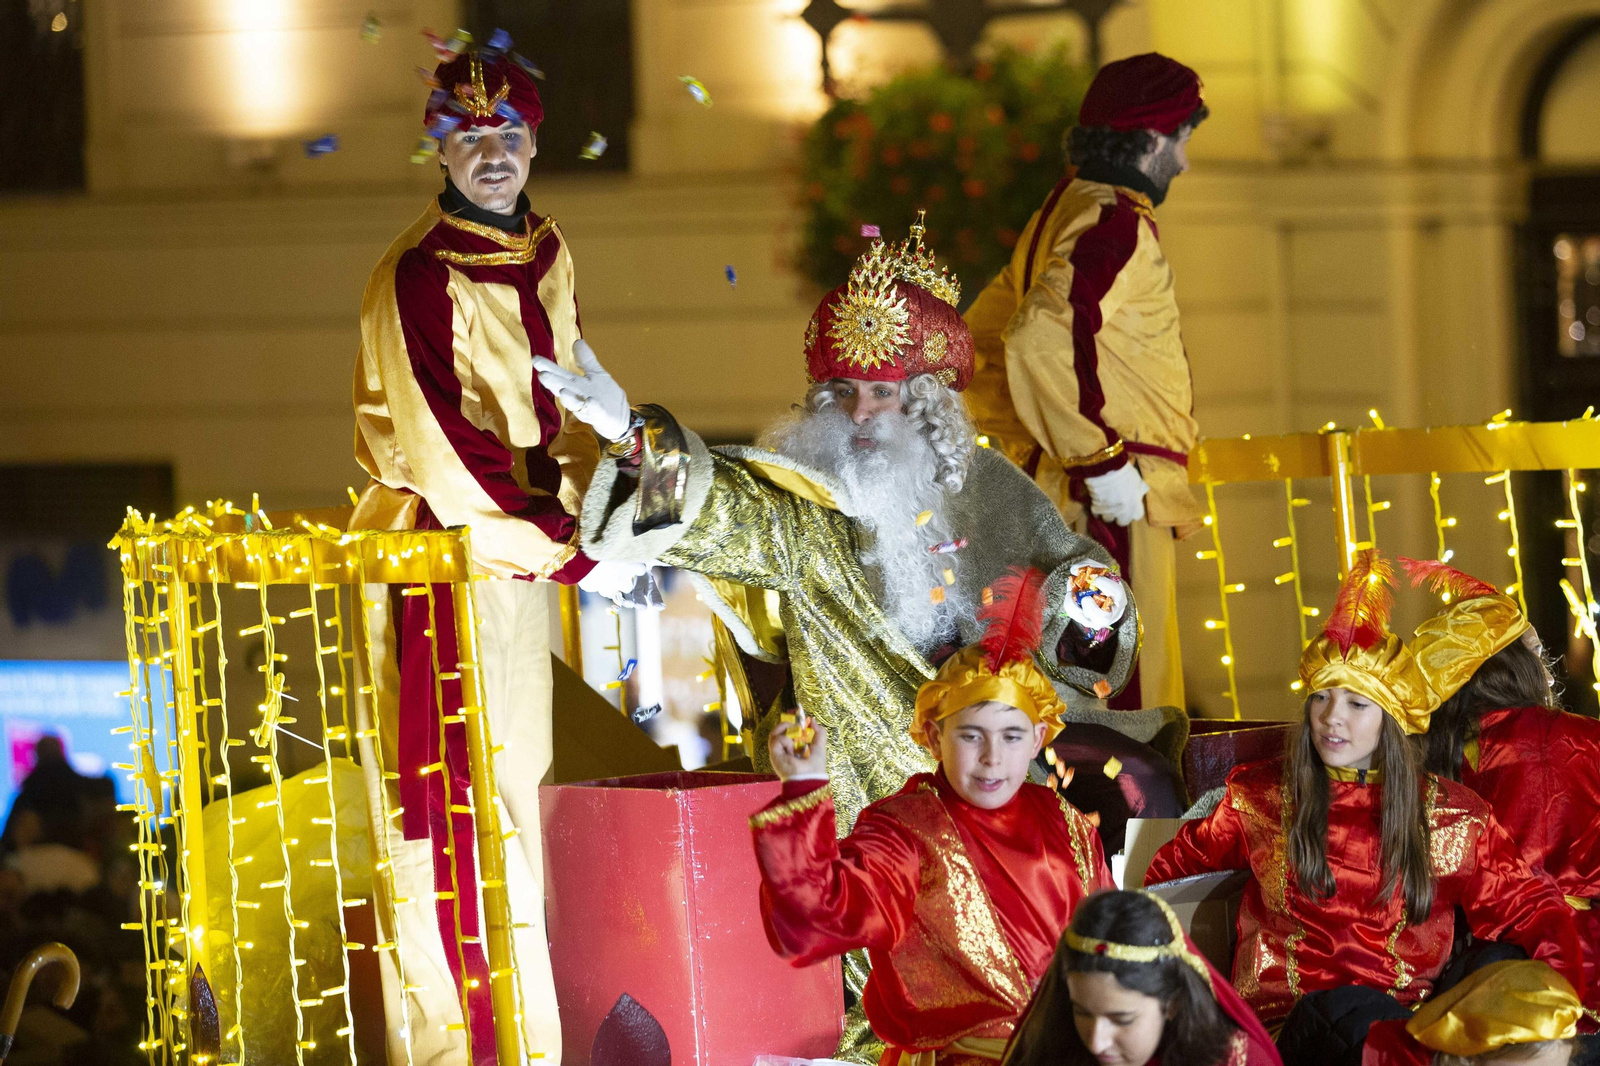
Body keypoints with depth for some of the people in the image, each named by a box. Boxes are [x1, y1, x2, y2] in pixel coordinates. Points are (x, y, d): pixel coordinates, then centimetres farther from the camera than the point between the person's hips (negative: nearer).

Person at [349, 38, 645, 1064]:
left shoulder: (545, 255, 9)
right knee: (465, 796, -8)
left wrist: (579, 513, -4)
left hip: (520, 540, 8)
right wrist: (571, 556, -20)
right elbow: (444, 447, -19)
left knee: (518, 779, 11)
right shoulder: (416, 275, -14)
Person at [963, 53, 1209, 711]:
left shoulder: (1066, 209, 18)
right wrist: (1101, 460, -22)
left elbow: (983, 333, 26)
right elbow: (1040, 343, -27)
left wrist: (1019, 444, 23)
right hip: (1114, 505, -10)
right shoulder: (1115, 223, -13)